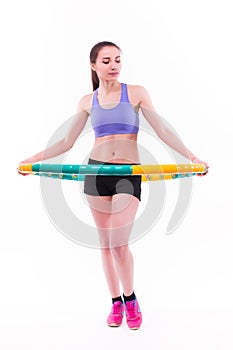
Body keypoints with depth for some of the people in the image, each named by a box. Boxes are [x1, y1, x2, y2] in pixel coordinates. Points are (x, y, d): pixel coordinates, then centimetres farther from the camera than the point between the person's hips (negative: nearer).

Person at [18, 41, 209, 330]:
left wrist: (192, 157, -11)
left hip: (129, 174, -2)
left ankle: (130, 300, 14)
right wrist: (34, 159, 8)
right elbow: (67, 142, 13)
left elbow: (163, 132, -2)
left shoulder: (136, 93, 2)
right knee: (105, 242, 7)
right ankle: (116, 302, 23)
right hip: (96, 172, 3)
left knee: (119, 243, -10)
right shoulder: (87, 101, 8)